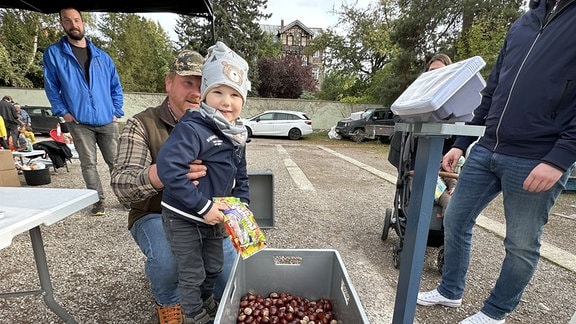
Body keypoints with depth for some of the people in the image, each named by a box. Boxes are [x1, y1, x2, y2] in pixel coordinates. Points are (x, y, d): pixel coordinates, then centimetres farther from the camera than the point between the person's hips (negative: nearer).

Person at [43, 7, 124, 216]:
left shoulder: (101, 56, 11)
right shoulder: (53, 53, 6)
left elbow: (116, 86, 13)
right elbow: (51, 86, 6)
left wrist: (117, 111, 3)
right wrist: (62, 112, -5)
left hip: (107, 121, 1)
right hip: (79, 123, -1)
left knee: (115, 161, 5)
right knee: (88, 164, 3)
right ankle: (98, 201, 14)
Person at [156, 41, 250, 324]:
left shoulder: (237, 135, 1)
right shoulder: (191, 128, -25)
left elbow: (241, 176, 10)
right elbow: (168, 169, -35)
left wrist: (242, 204, -2)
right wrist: (202, 206, -31)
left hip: (213, 215, 7)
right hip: (184, 218, -7)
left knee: (214, 266, 25)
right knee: (192, 273, 12)